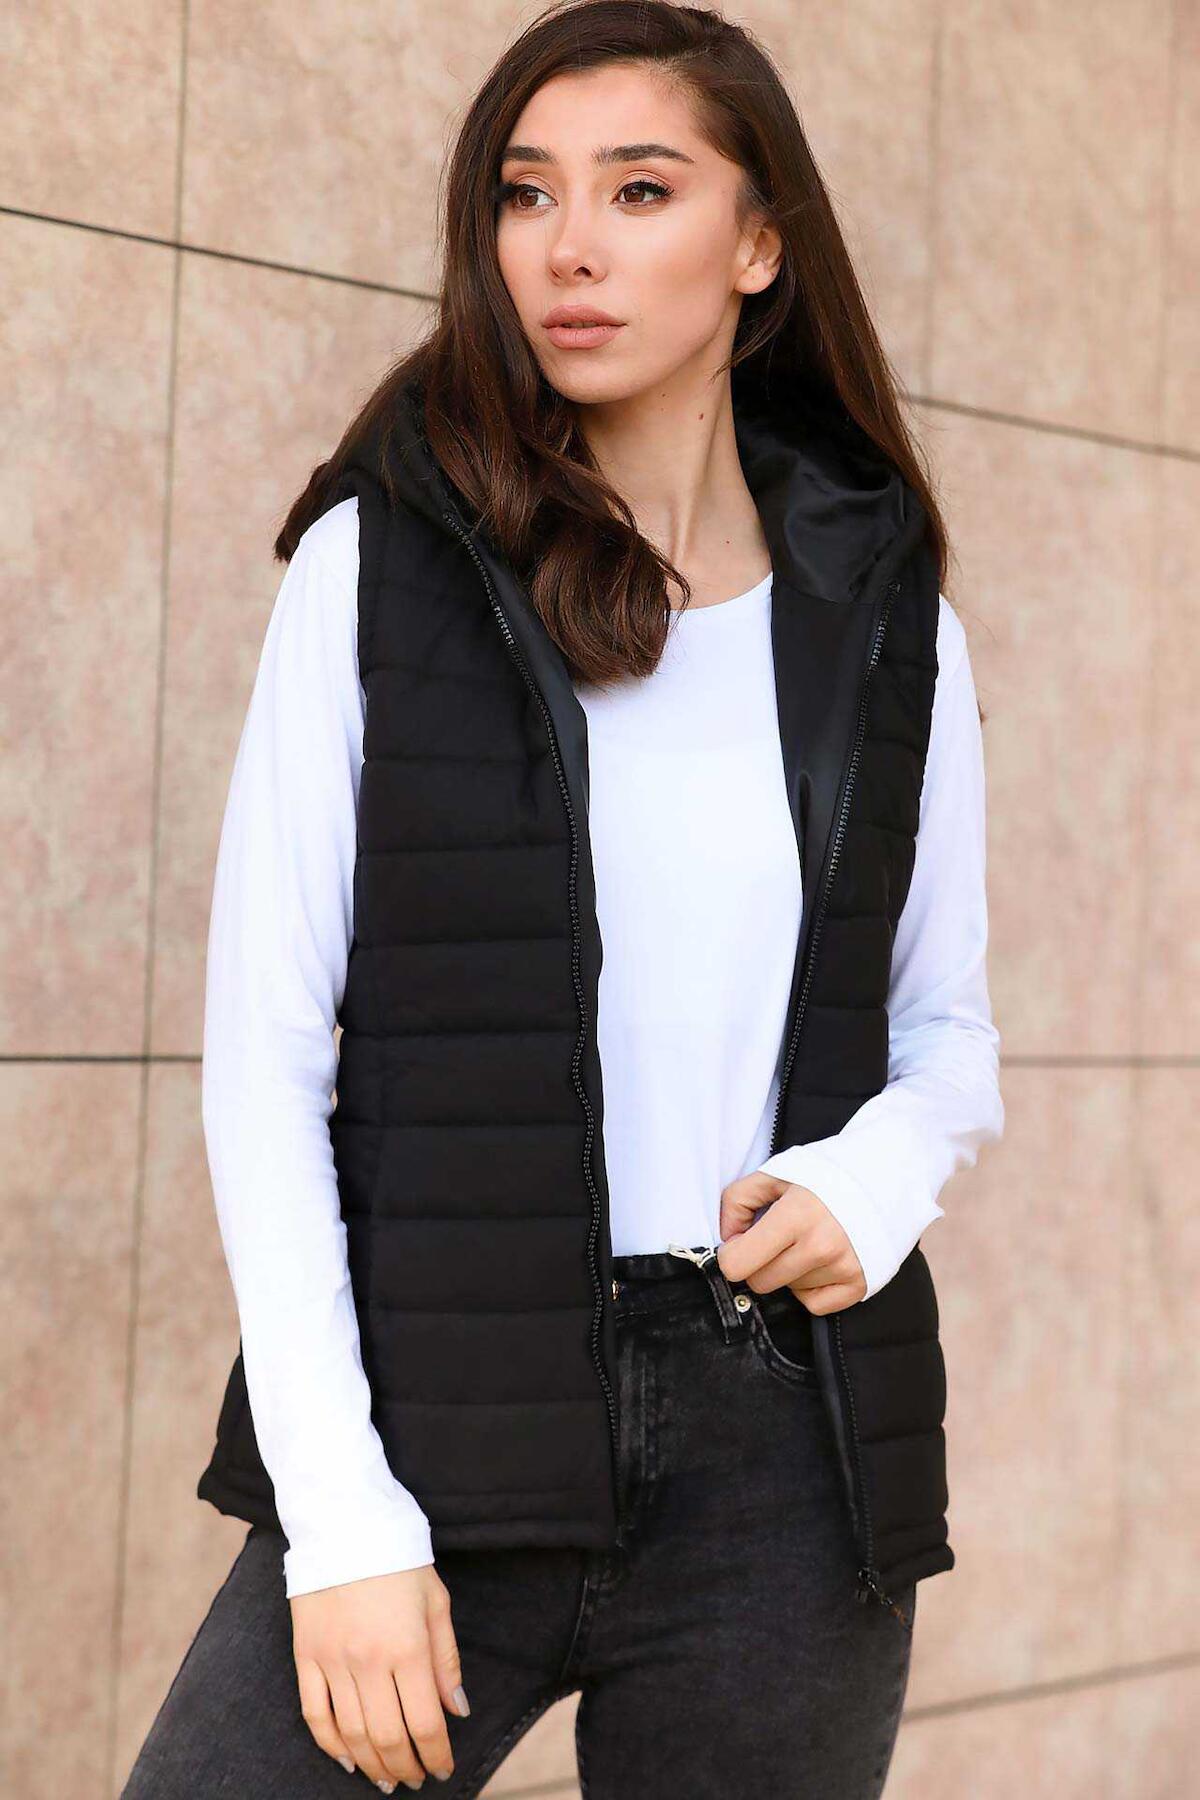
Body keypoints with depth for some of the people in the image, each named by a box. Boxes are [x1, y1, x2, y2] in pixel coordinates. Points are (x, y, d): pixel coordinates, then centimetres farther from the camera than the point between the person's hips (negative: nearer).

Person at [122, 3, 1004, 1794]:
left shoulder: (885, 613, 7)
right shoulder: (378, 564, 0)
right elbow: (267, 1058, -3)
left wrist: (882, 1172, -8)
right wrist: (341, 1515, -10)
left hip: (789, 1452, 2)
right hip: (442, 1427, -2)